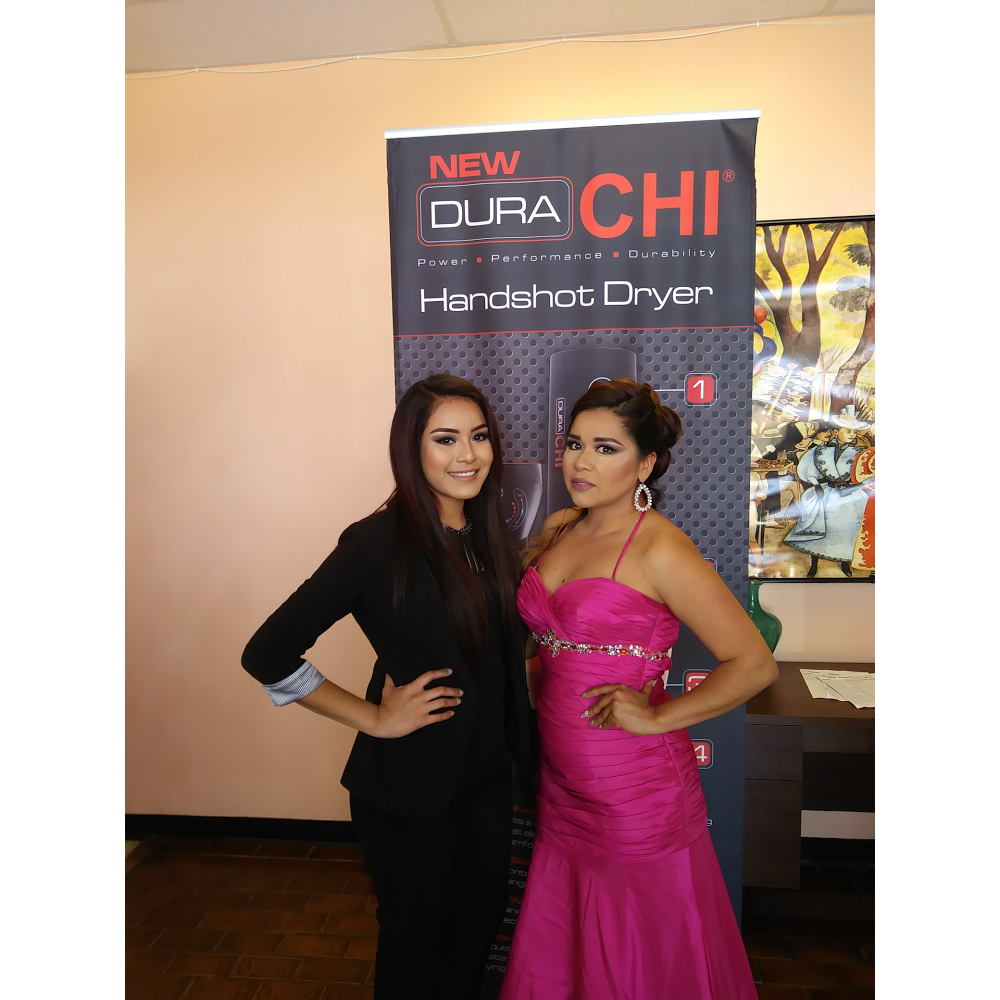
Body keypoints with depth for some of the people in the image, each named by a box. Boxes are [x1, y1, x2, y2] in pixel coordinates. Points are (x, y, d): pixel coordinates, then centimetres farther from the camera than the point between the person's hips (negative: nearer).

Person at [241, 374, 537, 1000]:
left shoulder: (486, 533, 2)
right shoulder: (381, 541, -20)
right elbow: (268, 655, -20)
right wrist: (374, 719, -16)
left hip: (488, 772, 6)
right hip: (410, 785, -6)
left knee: (480, 926, 23)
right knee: (416, 938, 18)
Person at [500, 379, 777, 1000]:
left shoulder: (659, 548, -18)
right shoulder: (558, 529, 3)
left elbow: (756, 664, -18)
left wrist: (655, 717, -17)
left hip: (637, 793, -6)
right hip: (562, 781, 6)